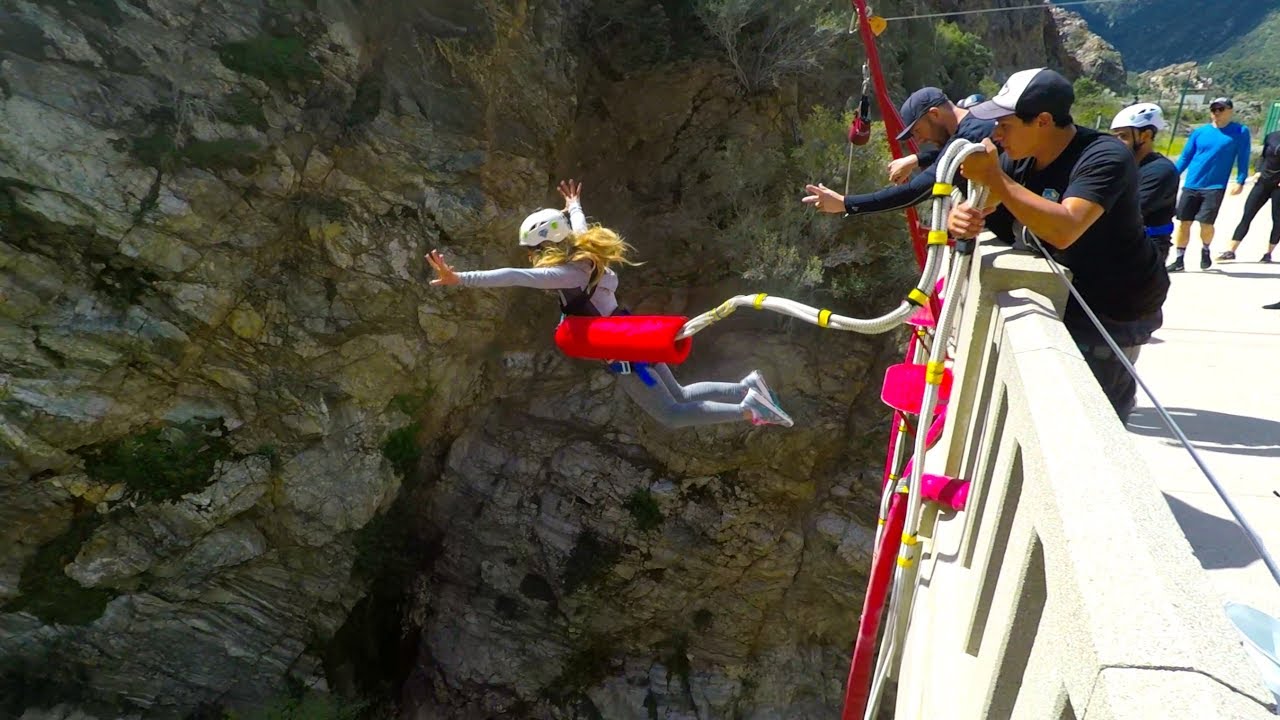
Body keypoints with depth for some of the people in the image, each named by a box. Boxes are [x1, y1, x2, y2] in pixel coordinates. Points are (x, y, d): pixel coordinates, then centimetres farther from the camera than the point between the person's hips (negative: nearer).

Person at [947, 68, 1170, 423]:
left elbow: (1065, 230, -39)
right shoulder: (1020, 158, -2)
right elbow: (977, 208, -2)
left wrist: (996, 179, -39)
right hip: (1063, 297, 7)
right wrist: (961, 217, -27)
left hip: (1116, 310, -7)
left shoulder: (1105, 157, -24)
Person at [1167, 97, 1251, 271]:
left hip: (1215, 187, -2)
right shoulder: (1200, 132, 7)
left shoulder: (1240, 132, 2)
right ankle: (1179, 260, 9)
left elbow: (1242, 159, 1)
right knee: (1183, 222, 0)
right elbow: (1185, 157, 10)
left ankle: (1205, 251, 23)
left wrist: (1240, 181, -8)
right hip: (1191, 185, 2)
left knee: (1206, 223, -7)